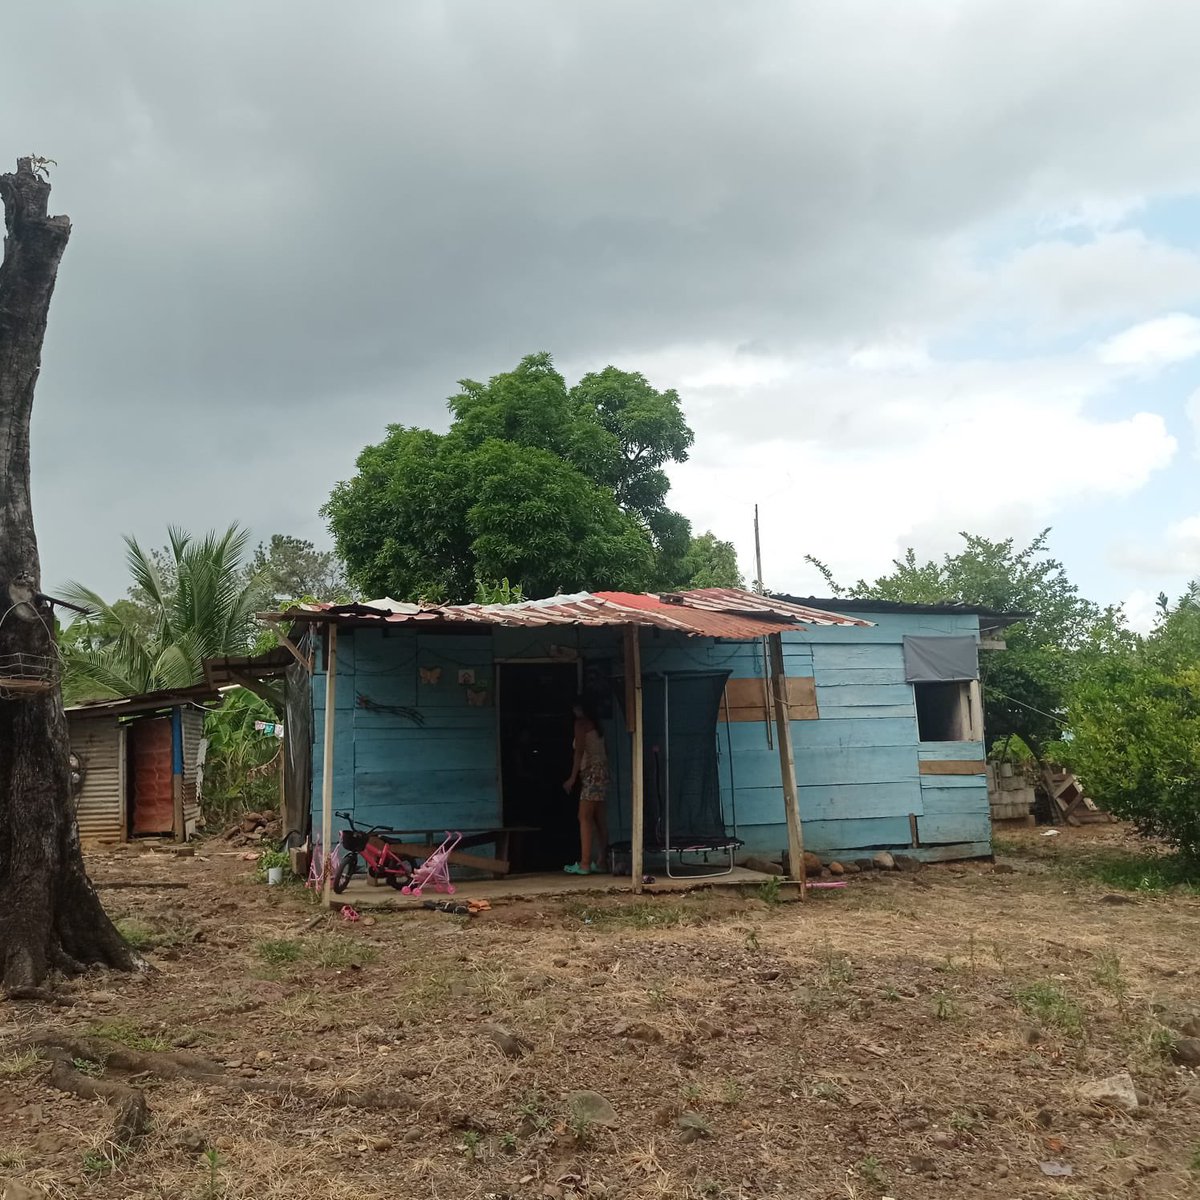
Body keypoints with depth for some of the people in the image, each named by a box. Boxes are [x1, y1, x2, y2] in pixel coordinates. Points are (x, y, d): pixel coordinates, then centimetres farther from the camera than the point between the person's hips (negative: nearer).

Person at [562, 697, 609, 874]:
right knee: (600, 819, 7)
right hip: (603, 771, 9)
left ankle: (585, 864, -17)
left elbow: (579, 751, -12)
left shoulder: (581, 723, -3)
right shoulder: (596, 724, 20)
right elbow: (606, 751, 19)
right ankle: (602, 860, 6)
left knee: (585, 818, -11)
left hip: (591, 773, -9)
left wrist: (572, 778, -13)